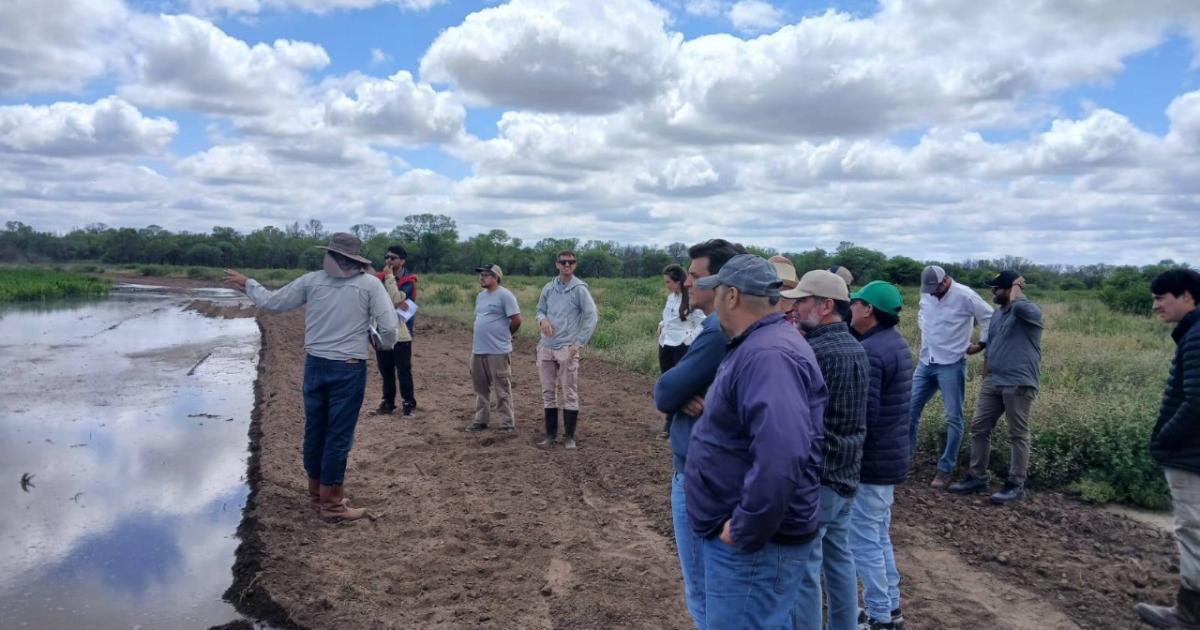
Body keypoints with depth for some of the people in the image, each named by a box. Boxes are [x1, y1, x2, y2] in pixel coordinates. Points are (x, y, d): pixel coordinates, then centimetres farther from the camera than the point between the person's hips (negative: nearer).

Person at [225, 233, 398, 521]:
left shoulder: (311, 281, 1)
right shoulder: (369, 284, -8)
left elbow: (272, 302, 10)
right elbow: (389, 327, -14)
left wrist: (246, 283, 28)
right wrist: (387, 345, 8)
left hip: (316, 365, 4)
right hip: (348, 369, -4)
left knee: (314, 430, 16)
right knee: (338, 435, 3)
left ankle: (316, 492, 31)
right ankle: (330, 503, 10)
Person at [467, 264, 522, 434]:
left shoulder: (505, 295, -11)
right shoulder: (480, 296, 14)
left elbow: (516, 320, -12)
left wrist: (504, 335, 1)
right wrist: (478, 339, 17)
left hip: (498, 351, -8)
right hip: (477, 350, 8)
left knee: (502, 389, 0)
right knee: (480, 388, 15)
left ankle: (507, 424, 8)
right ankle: (480, 420, 26)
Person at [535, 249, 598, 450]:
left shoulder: (579, 288, -6)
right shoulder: (548, 288, 9)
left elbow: (591, 317, -8)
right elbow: (540, 310, 18)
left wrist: (579, 343, -13)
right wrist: (542, 319, -6)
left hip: (567, 348, -5)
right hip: (546, 347, 5)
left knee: (570, 394, 1)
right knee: (548, 393, 10)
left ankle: (569, 436, 9)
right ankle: (551, 434, 20)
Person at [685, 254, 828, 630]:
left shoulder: (769, 355, -24)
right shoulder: (756, 346, 11)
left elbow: (781, 456, -36)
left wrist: (745, 532, -27)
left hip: (756, 543, -10)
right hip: (736, 531, 10)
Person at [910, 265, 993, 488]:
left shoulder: (964, 296, -12)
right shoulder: (926, 294, 6)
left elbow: (991, 319, -7)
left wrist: (981, 345, -5)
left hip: (951, 365, -6)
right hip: (925, 363, 6)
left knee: (953, 418, -1)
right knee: (910, 411, 5)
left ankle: (945, 469, 7)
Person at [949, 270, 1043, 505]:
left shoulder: (1030, 312, -9)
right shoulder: (997, 315, 16)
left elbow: (1018, 306, -35)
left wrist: (1017, 288, -14)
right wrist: (985, 379, 20)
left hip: (1019, 384, -8)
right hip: (992, 383, 8)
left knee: (1018, 435, 2)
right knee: (979, 427, 8)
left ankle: (1016, 485, 10)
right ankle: (977, 477, 17)